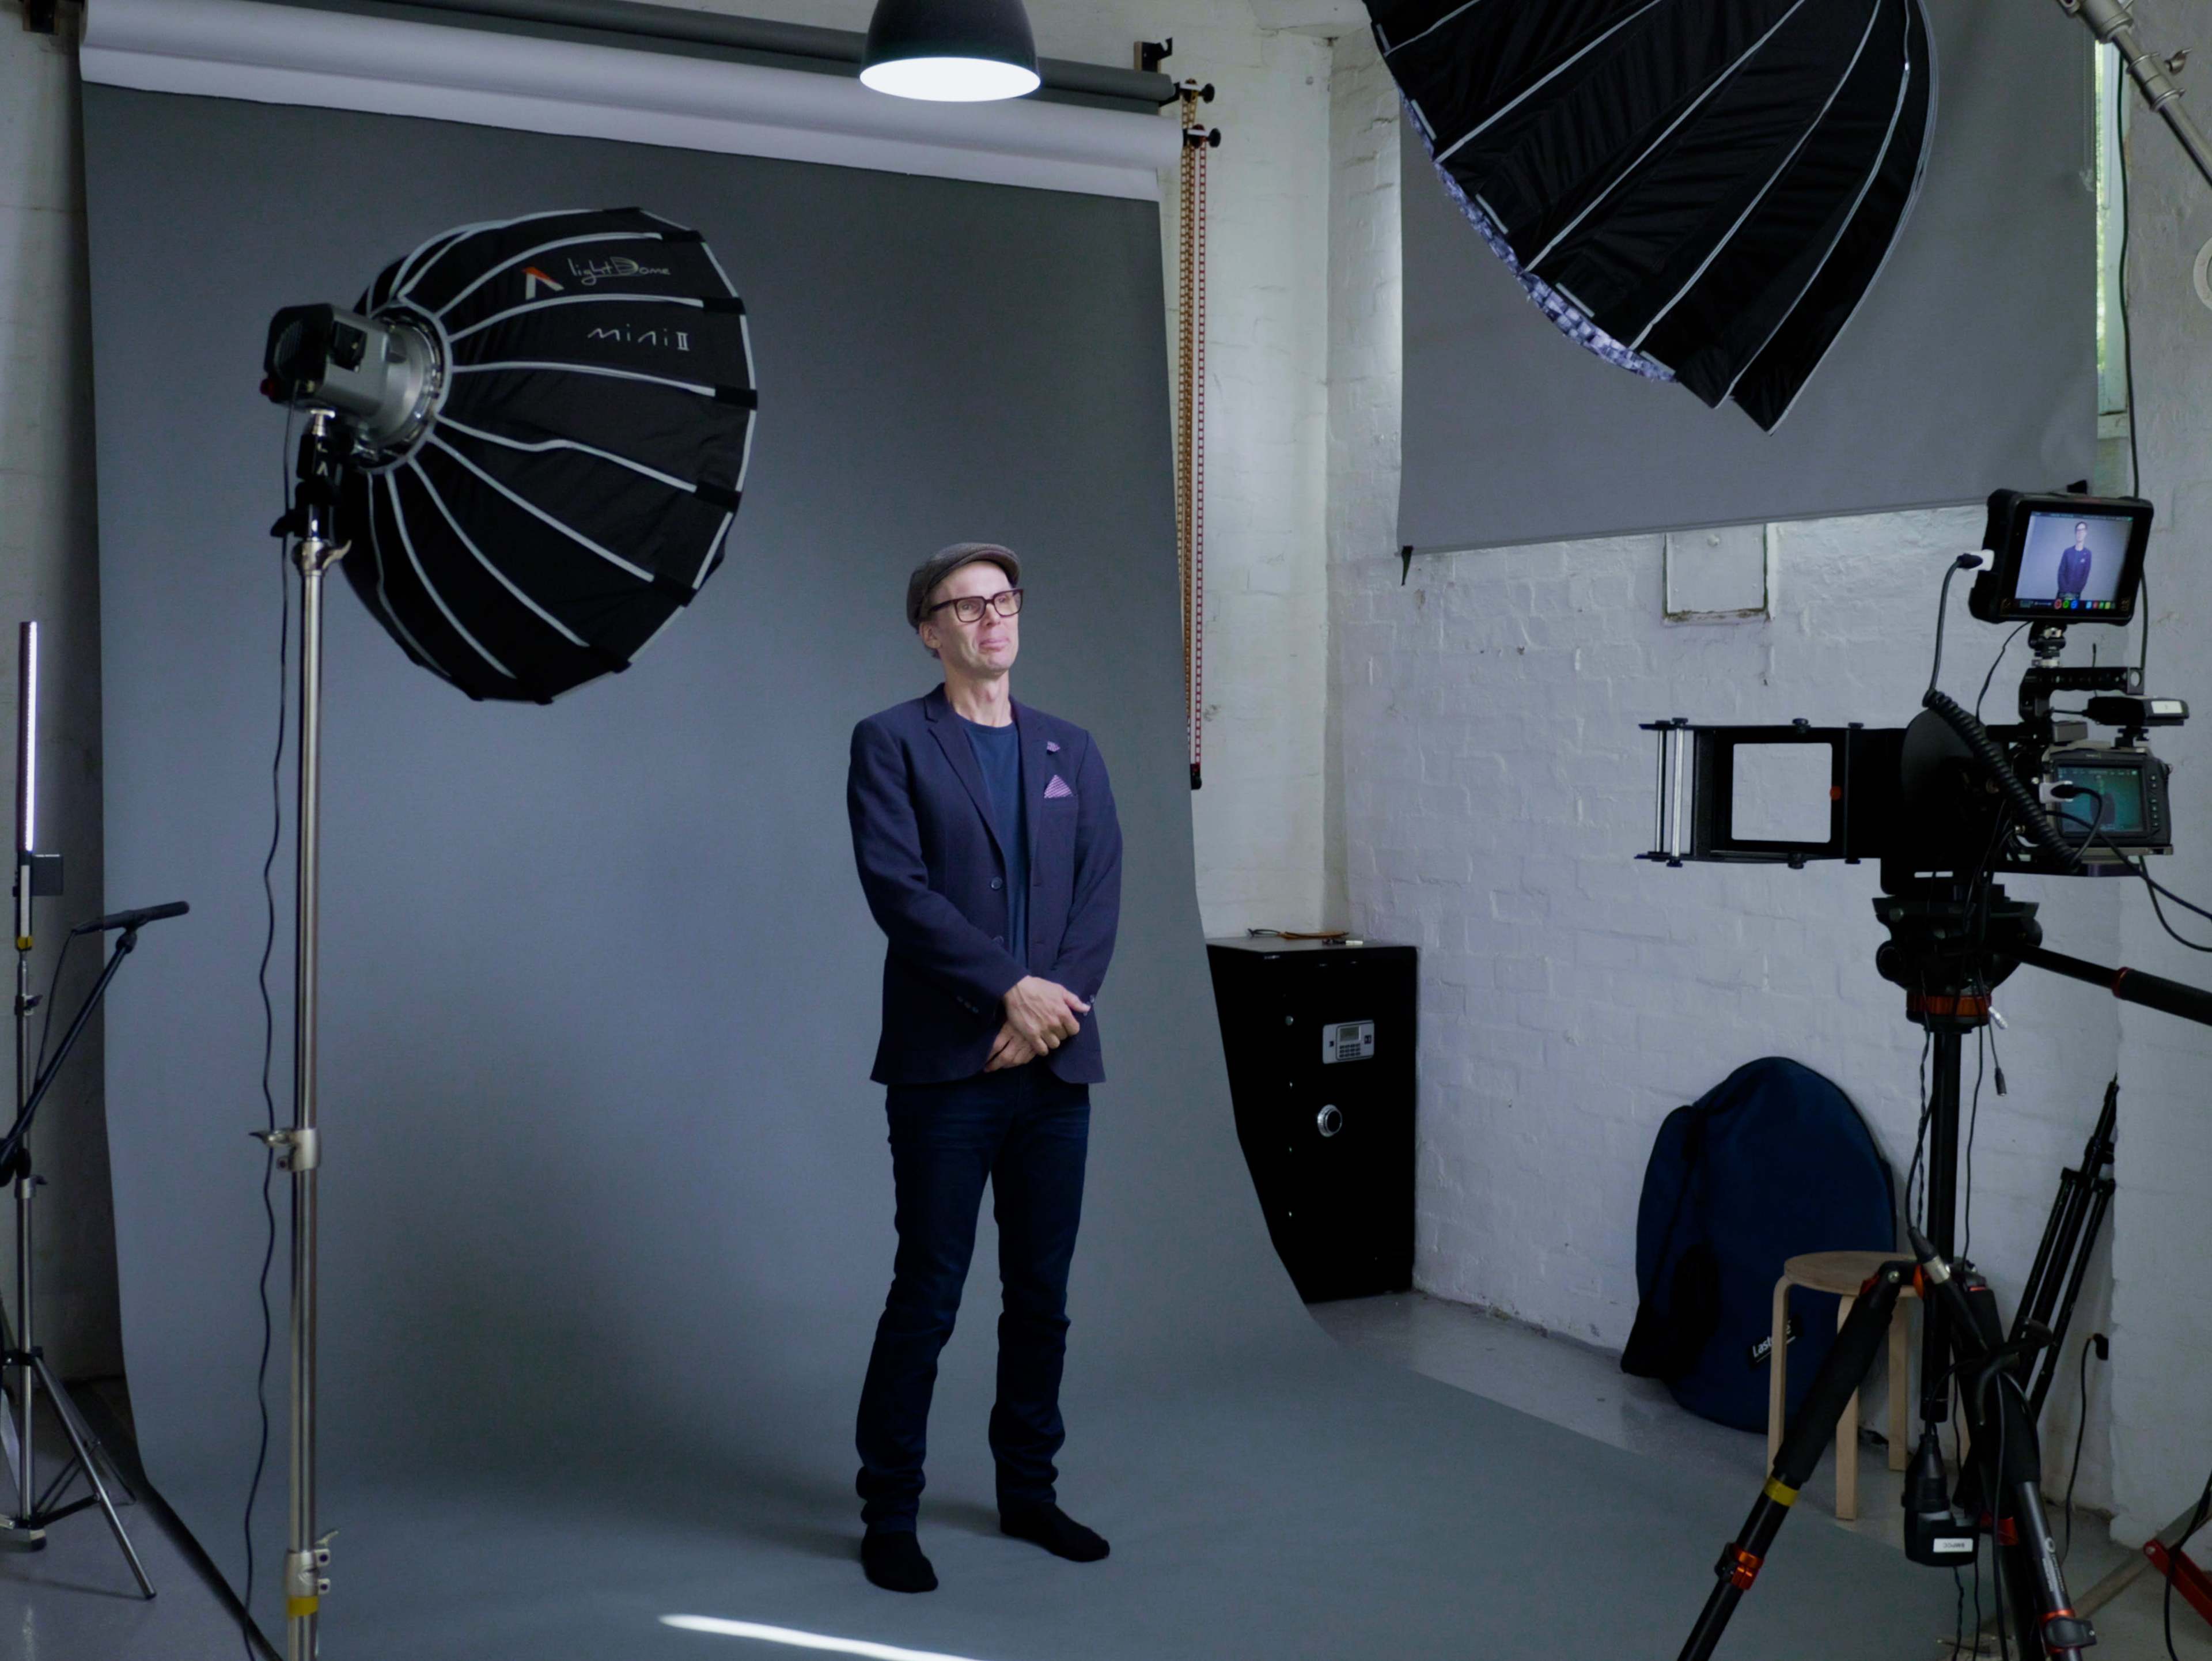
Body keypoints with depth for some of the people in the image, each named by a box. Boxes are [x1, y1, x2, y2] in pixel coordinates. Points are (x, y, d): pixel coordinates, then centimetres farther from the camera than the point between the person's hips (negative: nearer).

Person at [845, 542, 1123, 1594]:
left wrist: (1057, 1004, -9)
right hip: (945, 1065, -4)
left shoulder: (1071, 751, 13)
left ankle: (1028, 1492, 26)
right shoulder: (892, 743, -1)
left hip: (1054, 1066, 5)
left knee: (1041, 1296, 11)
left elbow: (1101, 894, 6)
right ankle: (889, 1514, 12)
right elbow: (898, 886, -12)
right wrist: (1012, 985, -17)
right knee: (927, 1297, -1)